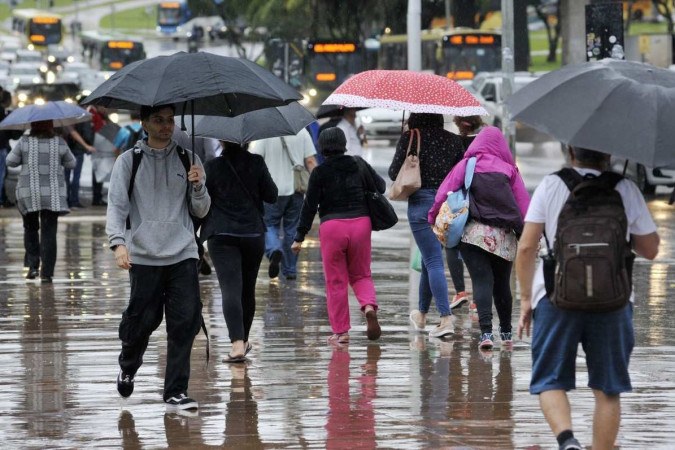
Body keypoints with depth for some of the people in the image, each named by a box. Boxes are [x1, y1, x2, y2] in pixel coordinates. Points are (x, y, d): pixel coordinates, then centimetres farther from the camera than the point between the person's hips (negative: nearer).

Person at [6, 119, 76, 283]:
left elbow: (10, 161, 0)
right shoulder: (60, 143, -4)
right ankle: (47, 272, -1)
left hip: (28, 193, 0)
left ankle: (33, 265, 5)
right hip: (53, 195, 0)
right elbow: (71, 164, 7)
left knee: (30, 228, 18)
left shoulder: (24, 143, -7)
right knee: (49, 232, 3)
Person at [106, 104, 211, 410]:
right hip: (144, 255, -2)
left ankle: (176, 391, -2)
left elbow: (200, 211, 12)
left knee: (186, 320, -8)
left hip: (183, 254, 2)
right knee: (143, 319, -1)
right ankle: (128, 367, 31)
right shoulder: (128, 161, 4)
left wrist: (198, 186, -9)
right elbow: (116, 206, -2)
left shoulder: (188, 160, 11)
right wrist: (118, 242, -18)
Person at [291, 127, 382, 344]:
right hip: (360, 223, 3)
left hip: (331, 227, -3)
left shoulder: (320, 173, -3)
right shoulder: (358, 164, 5)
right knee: (361, 275, 17)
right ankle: (369, 306, -13)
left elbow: (309, 206, -3)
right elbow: (380, 186, 14)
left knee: (336, 281, 6)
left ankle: (341, 331, 6)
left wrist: (300, 237, 2)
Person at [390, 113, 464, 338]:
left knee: (433, 262, -7)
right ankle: (422, 313, 34)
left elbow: (394, 172, -5)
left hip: (421, 203, -5)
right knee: (431, 259, 21)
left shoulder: (410, 138, -6)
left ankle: (446, 318, -19)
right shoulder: (453, 140, 5)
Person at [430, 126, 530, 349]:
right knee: (502, 283, 16)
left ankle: (486, 332, -22)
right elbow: (523, 204, 6)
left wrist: (433, 218, 5)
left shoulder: (466, 166, 4)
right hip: (504, 237, 2)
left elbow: (444, 193, -4)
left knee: (482, 281, -7)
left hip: (473, 233, -2)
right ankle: (506, 332, 26)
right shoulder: (509, 170, 7)